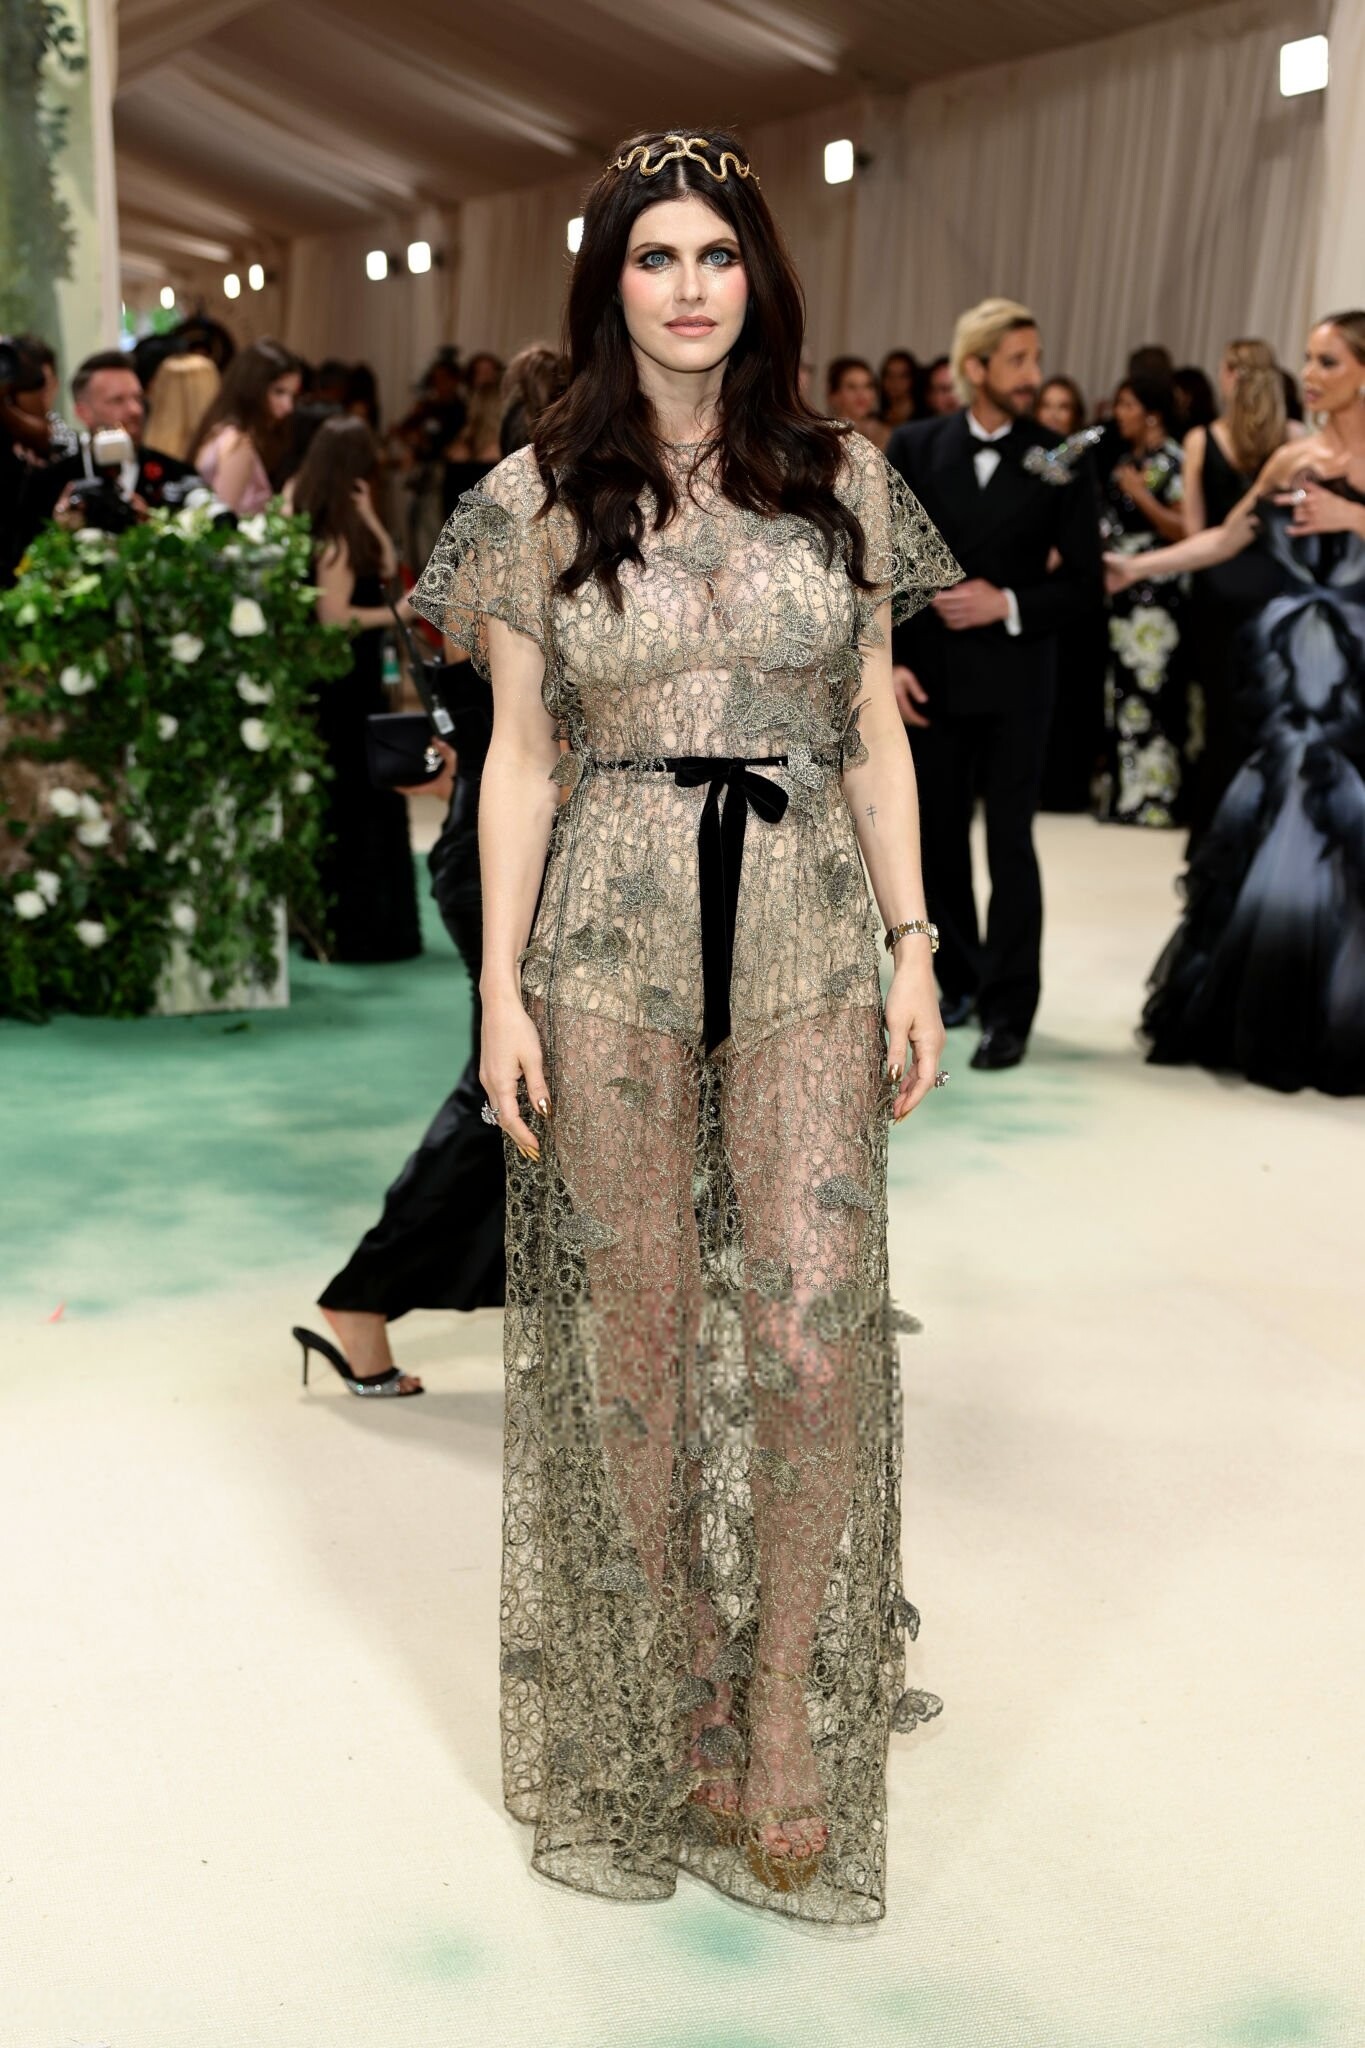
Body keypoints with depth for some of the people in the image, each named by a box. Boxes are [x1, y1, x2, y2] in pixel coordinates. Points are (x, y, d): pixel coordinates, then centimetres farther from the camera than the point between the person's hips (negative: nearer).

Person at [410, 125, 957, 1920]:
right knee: (629, 1332, 5)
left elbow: (875, 736, 9)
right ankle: (660, 1710, 24)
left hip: (806, 942, 1)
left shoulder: (840, 480, 7)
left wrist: (916, 948, 3)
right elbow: (520, 758, 4)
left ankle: (789, 1732, 14)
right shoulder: (538, 499, 3)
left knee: (815, 1334, -4)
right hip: (610, 946, -1)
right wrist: (501, 986, -2)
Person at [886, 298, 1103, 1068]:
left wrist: (1007, 605, -15)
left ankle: (1009, 1010, 2)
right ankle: (962, 977, 28)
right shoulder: (915, 447, 2)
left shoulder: (1062, 462, -2)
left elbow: (1085, 582, -1)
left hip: (1015, 678, -2)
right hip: (929, 675, 2)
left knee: (1010, 843, -3)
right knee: (938, 837, 11)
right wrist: (889, 661, -6)